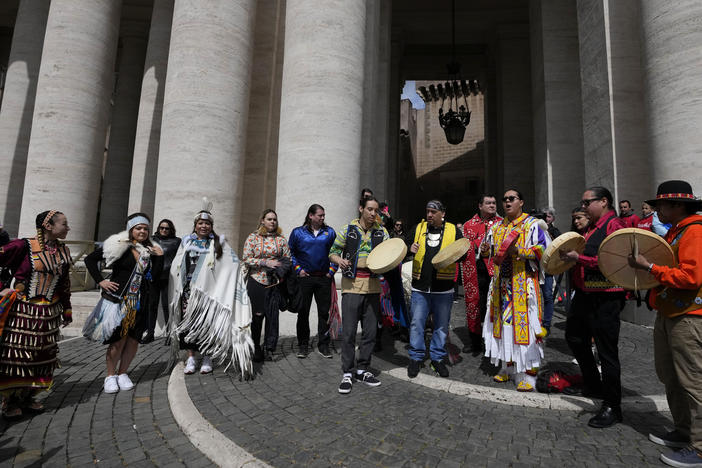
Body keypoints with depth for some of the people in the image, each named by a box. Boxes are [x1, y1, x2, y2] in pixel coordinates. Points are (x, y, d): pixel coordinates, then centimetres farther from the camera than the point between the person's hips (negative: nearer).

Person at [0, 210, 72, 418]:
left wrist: (66, 311, 18)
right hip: (21, 310, -5)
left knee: (43, 355, 10)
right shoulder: (24, 246, -11)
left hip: (48, 314, 5)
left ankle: (27, 398, 27)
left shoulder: (63, 251, 7)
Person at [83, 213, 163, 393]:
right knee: (119, 339, -1)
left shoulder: (150, 251, 7)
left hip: (139, 302, 4)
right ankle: (110, 375, 19)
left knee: (133, 338, 8)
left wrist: (160, 256, -8)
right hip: (118, 298, -4)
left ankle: (122, 373, 25)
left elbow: (155, 275, 1)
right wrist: (100, 281, -6)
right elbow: (90, 259, 0)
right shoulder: (119, 245, -4)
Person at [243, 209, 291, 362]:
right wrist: (266, 262, -13)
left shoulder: (281, 239, 8)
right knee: (257, 315, 4)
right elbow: (247, 259, -4)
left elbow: (288, 259, 10)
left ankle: (269, 349, 13)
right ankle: (256, 348, 22)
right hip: (256, 281, -1)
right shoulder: (253, 237, 3)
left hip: (275, 282, 1)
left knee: (272, 314, 0)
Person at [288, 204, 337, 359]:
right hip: (305, 278, -1)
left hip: (324, 278, 1)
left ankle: (323, 346, 18)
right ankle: (303, 346, 20)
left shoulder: (330, 232, 7)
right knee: (303, 312, 6)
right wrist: (298, 269, -1)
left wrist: (332, 270, 3)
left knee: (324, 312, 5)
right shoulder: (298, 232, 3)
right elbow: (290, 253, 8)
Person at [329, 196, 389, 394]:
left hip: (373, 286, 3)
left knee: (370, 331, 10)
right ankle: (347, 373, 14)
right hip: (352, 286, -3)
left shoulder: (381, 232, 7)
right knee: (348, 331, -1)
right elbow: (333, 251, 6)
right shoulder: (348, 230, 0)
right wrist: (339, 260, -16)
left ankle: (362, 370, 26)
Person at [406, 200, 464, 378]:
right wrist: (410, 249, -10)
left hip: (443, 288, 0)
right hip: (420, 287, 1)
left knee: (442, 324, 11)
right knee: (417, 322, 5)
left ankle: (437, 358, 28)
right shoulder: (418, 229, 7)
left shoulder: (453, 231, 4)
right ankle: (416, 357, 22)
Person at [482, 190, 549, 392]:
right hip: (501, 283, 6)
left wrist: (520, 251, -23)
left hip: (523, 284, -5)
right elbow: (490, 250, 21)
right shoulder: (497, 227, 16)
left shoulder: (532, 225, -1)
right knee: (504, 323, 9)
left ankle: (527, 374, 5)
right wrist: (485, 250, -2)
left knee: (523, 324, -6)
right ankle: (508, 367, 23)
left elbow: (544, 250, -10)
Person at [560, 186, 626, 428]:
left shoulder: (614, 224, -13)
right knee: (574, 337, 21)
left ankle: (612, 407, 14)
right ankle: (592, 385, 39)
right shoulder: (592, 227, 15)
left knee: (606, 351, -1)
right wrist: (571, 256, 6)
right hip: (584, 293, 10)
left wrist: (579, 258, -22)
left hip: (604, 298, -10)